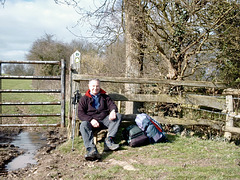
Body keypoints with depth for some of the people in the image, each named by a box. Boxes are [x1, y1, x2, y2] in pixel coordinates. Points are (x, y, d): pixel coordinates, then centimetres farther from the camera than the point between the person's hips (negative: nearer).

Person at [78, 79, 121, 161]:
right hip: (91, 121, -2)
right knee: (83, 125, -35)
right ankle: (91, 149, -54)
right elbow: (80, 114, 1)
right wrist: (91, 120, -18)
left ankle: (109, 140, -30)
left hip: (105, 120, 2)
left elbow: (112, 105, 9)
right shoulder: (84, 99, 12)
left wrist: (113, 111, -18)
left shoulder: (105, 97, 22)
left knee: (118, 116, -23)